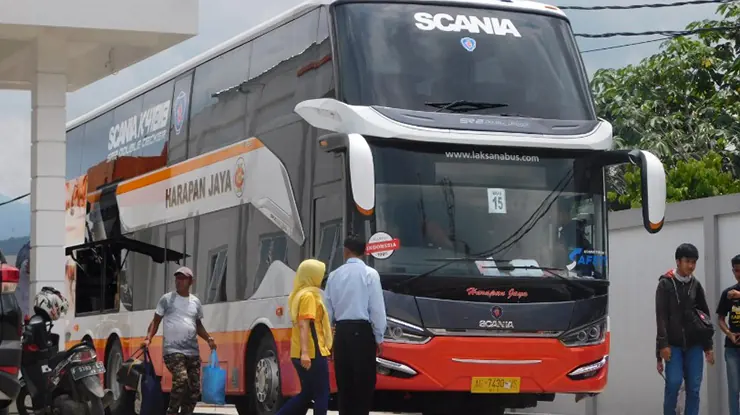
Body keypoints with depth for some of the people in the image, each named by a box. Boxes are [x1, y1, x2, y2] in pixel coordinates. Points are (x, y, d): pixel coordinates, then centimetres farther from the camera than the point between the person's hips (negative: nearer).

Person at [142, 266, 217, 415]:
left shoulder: (195, 302, 15)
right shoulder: (167, 299, 2)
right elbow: (156, 321, 4)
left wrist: (209, 339, 10)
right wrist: (148, 338, -11)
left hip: (193, 352, 5)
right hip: (173, 350, -5)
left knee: (194, 389, 3)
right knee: (181, 380, -27)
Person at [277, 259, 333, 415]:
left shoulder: (298, 294, 15)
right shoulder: (309, 295, -13)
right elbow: (304, 325, -22)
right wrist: (305, 352, -29)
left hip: (299, 353, 9)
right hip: (312, 353, -9)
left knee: (307, 393, 16)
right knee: (321, 394, -2)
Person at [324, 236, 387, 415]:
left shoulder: (334, 275, 7)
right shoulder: (370, 274, -4)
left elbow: (328, 309, 9)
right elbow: (377, 308, -7)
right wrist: (379, 338, 0)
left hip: (341, 332, 4)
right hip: (362, 331, -4)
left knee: (344, 381, 9)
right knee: (364, 382, -2)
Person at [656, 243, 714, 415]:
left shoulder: (696, 285, 9)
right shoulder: (665, 284, -1)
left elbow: (705, 316, 13)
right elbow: (661, 316, -7)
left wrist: (708, 346, 10)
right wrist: (663, 344, -15)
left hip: (694, 345, 3)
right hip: (673, 345, -3)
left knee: (694, 388, -1)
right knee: (673, 384, -13)